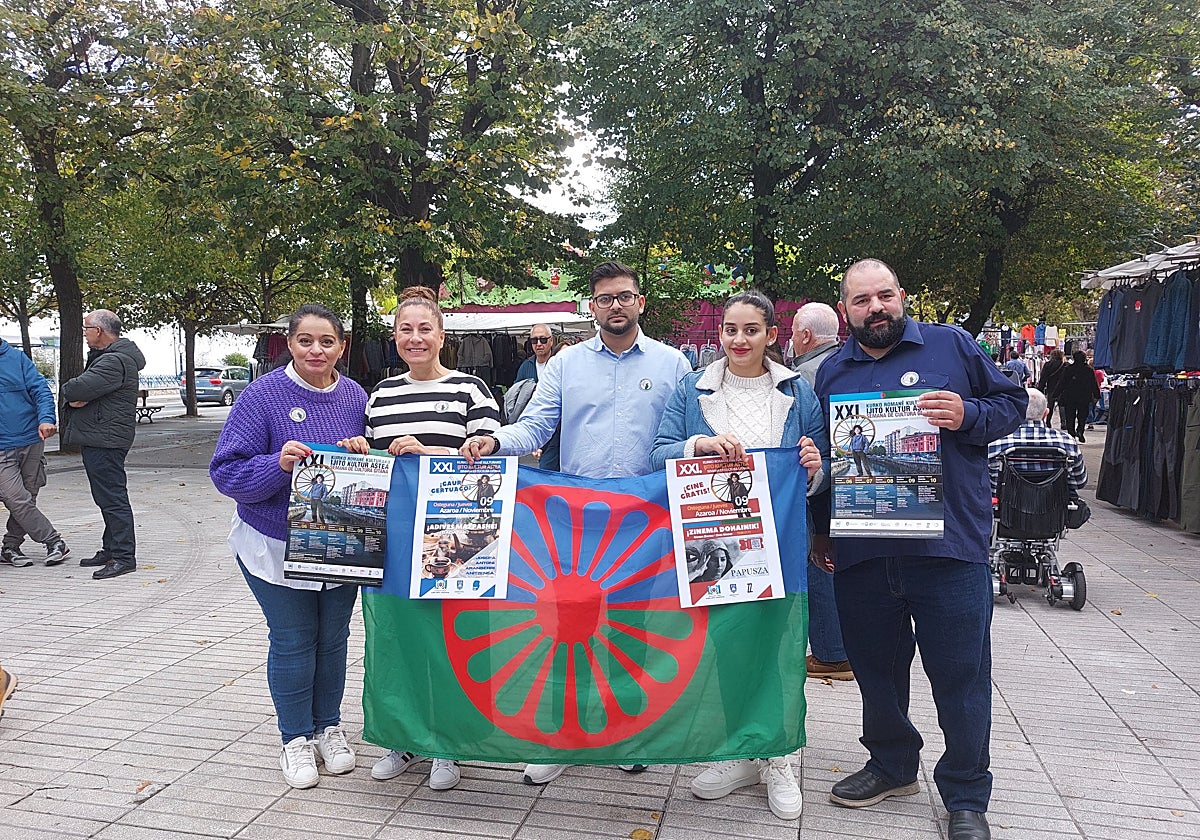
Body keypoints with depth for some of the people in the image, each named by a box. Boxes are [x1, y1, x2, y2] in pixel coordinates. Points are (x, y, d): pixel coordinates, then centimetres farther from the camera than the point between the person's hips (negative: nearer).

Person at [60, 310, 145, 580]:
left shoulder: (114, 362, -18)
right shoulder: (104, 357, 19)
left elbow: (76, 389, -25)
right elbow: (75, 391, 15)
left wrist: (66, 391, -2)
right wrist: (77, 397, -8)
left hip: (105, 440, -11)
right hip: (99, 439, 11)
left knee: (112, 498, -8)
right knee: (108, 497, 16)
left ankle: (123, 556, -5)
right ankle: (111, 550, 25)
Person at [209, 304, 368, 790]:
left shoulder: (355, 397, 0)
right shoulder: (263, 395, -13)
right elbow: (227, 472, -15)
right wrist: (279, 464, -32)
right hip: (277, 545, -3)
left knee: (333, 637, 15)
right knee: (293, 641, 6)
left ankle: (329, 727, 34)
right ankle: (296, 738, 25)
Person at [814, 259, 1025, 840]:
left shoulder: (951, 345, 4)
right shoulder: (831, 373, 11)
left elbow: (1012, 403, 7)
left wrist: (967, 415, -13)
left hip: (949, 547, -3)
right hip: (860, 553, 3)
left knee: (960, 674, 4)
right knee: (876, 668, 15)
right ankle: (892, 765, 37)